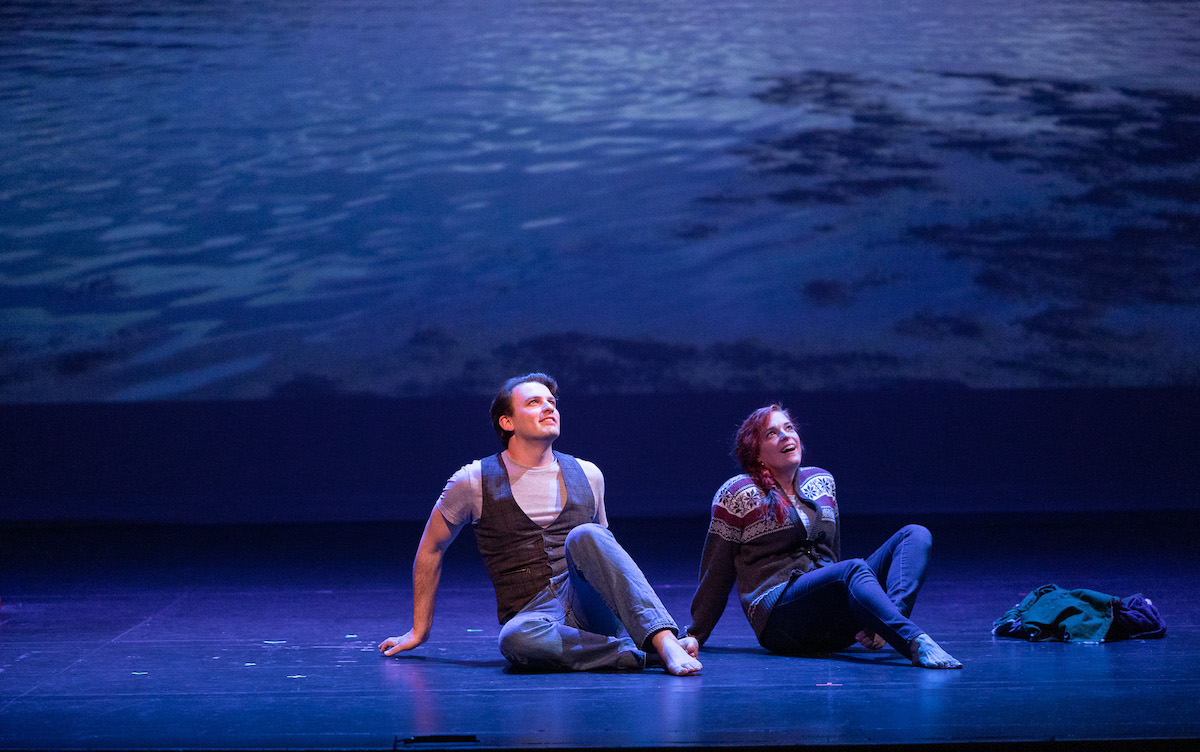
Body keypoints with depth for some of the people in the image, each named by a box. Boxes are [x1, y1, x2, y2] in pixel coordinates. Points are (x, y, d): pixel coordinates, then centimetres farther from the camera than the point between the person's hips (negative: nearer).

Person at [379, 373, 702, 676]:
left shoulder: (587, 475, 16)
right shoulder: (473, 482, 7)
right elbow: (431, 549, 19)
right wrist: (419, 630, 20)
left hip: (589, 609, 2)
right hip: (533, 613, -2)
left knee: (584, 536, -30)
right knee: (516, 639, -40)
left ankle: (664, 641, -44)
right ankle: (648, 655, -35)